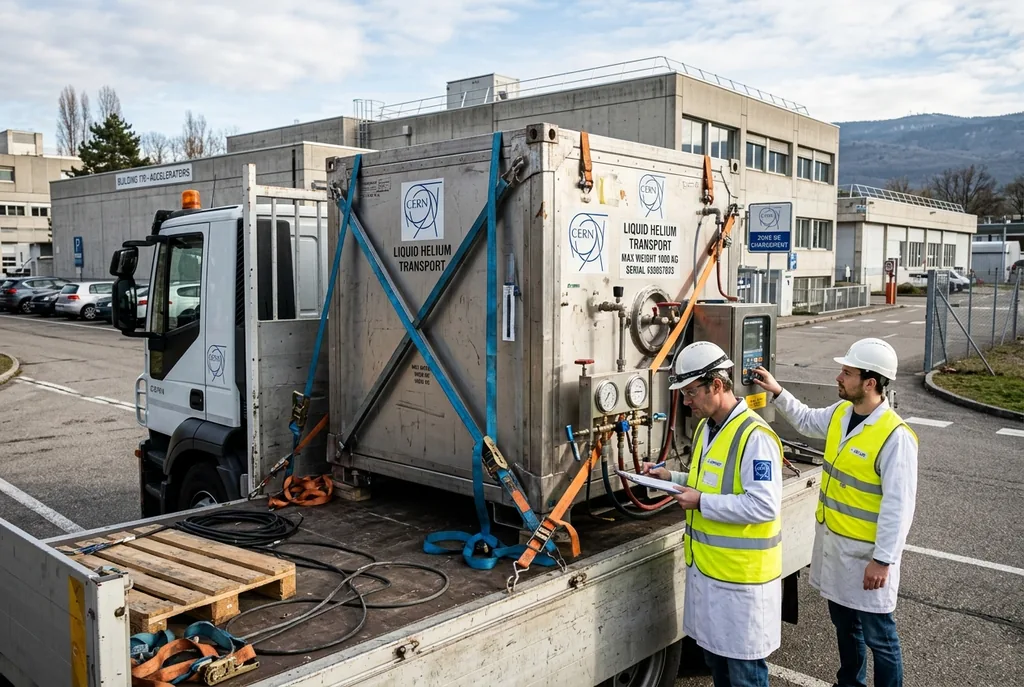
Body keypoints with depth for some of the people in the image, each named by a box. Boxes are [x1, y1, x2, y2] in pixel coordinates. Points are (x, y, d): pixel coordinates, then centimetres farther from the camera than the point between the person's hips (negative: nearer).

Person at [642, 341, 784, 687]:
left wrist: (701, 502, -22)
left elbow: (764, 505, -26)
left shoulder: (754, 436, -21)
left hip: (740, 573, -9)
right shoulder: (705, 428, 9)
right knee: (713, 653, 21)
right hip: (706, 566, 9)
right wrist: (673, 477, 6)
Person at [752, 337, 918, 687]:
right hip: (832, 541, 8)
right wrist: (777, 392, 16)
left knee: (878, 635, 7)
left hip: (865, 552, -8)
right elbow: (807, 421, 25)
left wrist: (883, 560, -21)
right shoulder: (840, 413, 1)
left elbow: (899, 506, -23)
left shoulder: (895, 436, -24)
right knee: (844, 624, 25)